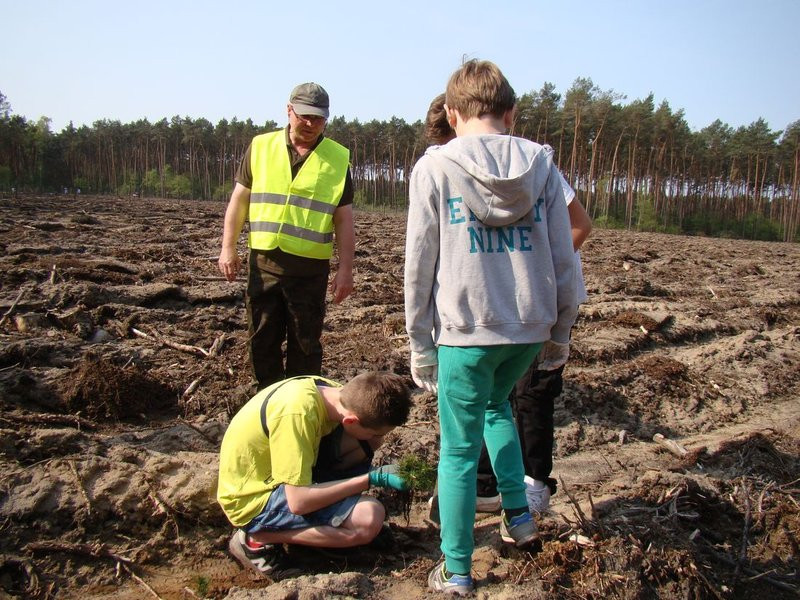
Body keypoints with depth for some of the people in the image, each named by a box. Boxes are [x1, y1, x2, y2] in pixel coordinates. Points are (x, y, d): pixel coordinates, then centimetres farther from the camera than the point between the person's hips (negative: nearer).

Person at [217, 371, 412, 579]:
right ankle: (259, 538, -8)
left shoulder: (331, 390, -9)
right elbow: (298, 502, -31)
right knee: (369, 518, -24)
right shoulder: (297, 413, -34)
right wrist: (371, 479, -25)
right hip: (254, 499, -8)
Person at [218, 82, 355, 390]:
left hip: (310, 268, -2)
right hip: (263, 262, 2)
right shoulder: (260, 146, 6)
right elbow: (239, 199, 9)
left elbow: (344, 219, 1)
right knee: (262, 340, 10)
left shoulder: (338, 158, 2)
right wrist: (228, 247, 1)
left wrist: (345, 269, -4)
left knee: (305, 344, 7)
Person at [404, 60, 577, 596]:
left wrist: (421, 348, 4)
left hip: (465, 329, -4)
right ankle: (518, 515, 30)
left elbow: (420, 265, -4)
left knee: (459, 450, 10)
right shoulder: (541, 164, 4)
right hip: (529, 327, 4)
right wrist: (560, 331, 15)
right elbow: (563, 258, 4)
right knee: (495, 404, 32)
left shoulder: (434, 166, -4)